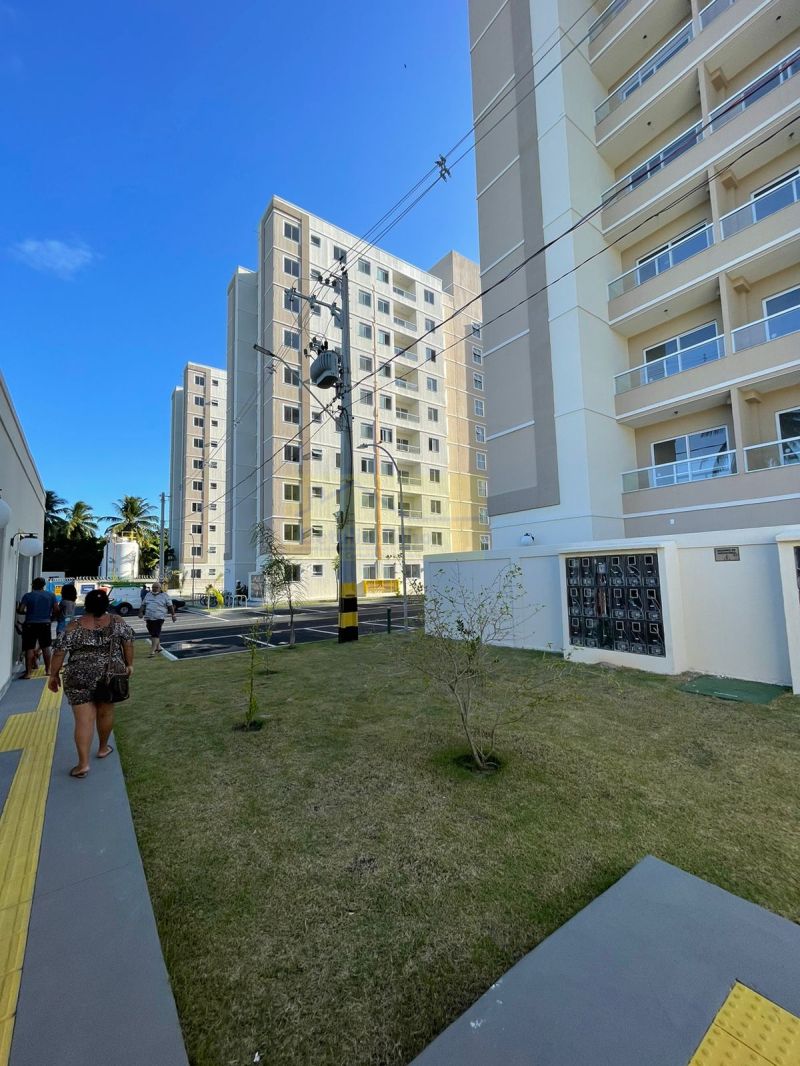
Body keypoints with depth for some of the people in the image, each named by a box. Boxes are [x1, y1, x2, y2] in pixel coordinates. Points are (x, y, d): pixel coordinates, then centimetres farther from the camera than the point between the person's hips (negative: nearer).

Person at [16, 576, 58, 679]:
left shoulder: (28, 595, -3)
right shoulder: (51, 595, 3)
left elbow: (20, 611, -8)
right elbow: (56, 610, 0)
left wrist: (27, 612, 13)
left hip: (30, 625, -2)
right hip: (45, 624, 2)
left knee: (29, 648, 2)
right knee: (46, 647, 13)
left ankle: (28, 672, 1)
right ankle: (48, 669, 19)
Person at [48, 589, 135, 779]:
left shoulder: (74, 627, -7)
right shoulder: (117, 622, -3)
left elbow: (59, 652, -7)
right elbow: (128, 642, -1)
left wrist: (53, 675, 5)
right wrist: (129, 664, 11)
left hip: (80, 678, -1)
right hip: (110, 674, 2)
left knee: (84, 719, 0)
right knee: (105, 711, 18)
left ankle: (83, 763, -2)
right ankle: (103, 748, 33)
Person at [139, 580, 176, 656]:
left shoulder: (164, 596, 0)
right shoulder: (148, 595, 14)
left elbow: (170, 606, 1)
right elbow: (143, 605, 16)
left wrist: (173, 614, -1)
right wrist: (141, 612, 2)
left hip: (159, 618, -6)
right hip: (148, 618, 6)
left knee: (156, 634, -11)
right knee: (152, 633, 15)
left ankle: (152, 651, -13)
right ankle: (158, 647, 32)